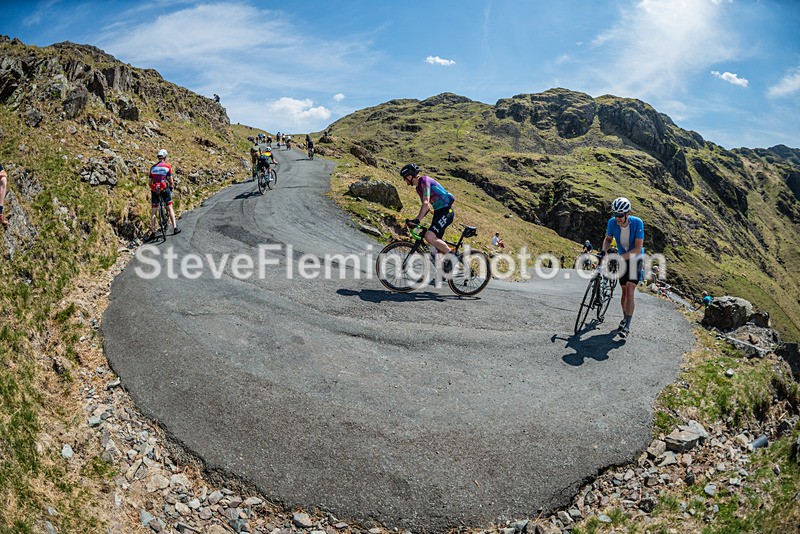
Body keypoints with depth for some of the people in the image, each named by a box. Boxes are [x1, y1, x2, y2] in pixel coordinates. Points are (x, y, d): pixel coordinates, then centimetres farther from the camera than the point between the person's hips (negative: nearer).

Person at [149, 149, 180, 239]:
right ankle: (175, 228, 7)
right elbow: (170, 180, 1)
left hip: (154, 190, 3)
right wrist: (172, 186, 20)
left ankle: (153, 232, 4)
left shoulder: (152, 167, 12)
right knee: (170, 208, 9)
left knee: (154, 212, 6)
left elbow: (150, 182, 13)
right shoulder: (168, 166, 1)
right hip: (164, 189, -3)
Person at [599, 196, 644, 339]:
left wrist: (620, 258, -36)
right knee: (624, 291, 13)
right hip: (622, 259, 4)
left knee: (630, 292, -12)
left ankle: (627, 326, -8)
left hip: (635, 259, -3)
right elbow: (608, 239, 2)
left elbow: (637, 249, -28)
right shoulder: (612, 222, -17)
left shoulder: (637, 223, -27)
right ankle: (625, 318, 33)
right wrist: (603, 251, -17)